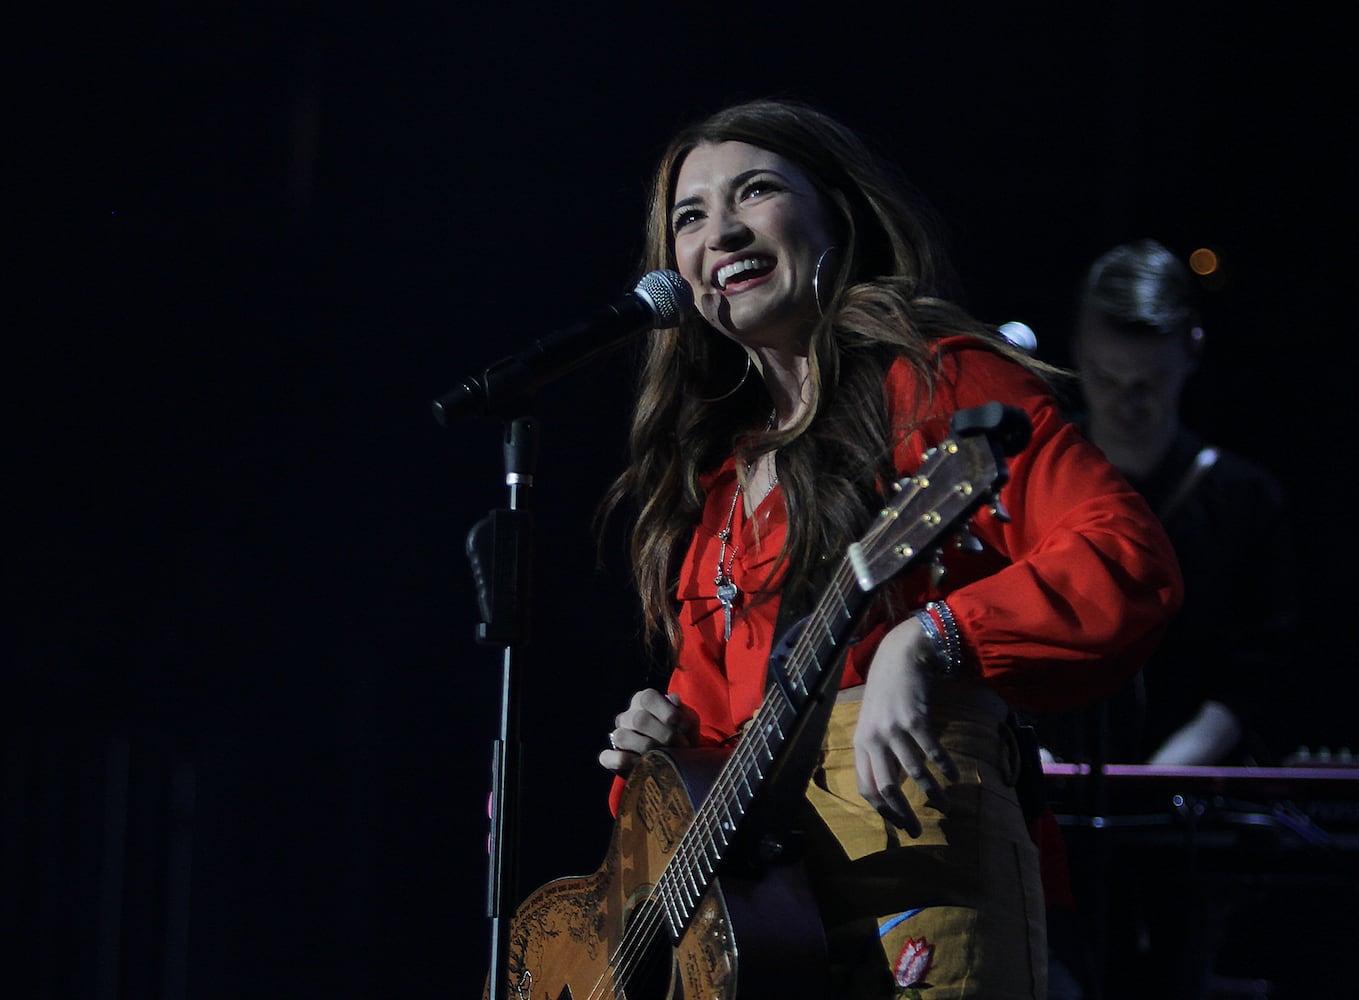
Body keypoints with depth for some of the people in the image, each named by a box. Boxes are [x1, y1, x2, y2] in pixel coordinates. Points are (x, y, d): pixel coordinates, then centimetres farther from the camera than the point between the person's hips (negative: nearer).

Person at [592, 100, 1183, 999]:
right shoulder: (716, 464, 22)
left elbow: (1130, 561, -14)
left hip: (911, 848, -6)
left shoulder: (939, 378, 0)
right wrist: (671, 737, 6)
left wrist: (928, 641, -24)